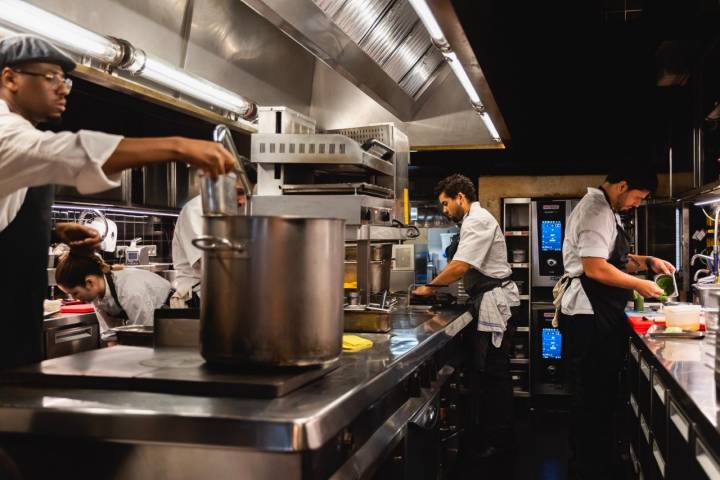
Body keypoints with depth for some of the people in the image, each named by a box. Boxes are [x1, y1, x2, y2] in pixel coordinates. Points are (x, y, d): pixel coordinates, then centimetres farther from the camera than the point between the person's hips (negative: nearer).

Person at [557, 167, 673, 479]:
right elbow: (595, 269, -23)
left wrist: (648, 262, 12)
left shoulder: (606, 210, 18)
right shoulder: (596, 210, -16)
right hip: (589, 317, -11)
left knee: (602, 395, 16)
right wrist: (639, 285, -12)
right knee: (592, 398, -2)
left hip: (600, 315, 11)